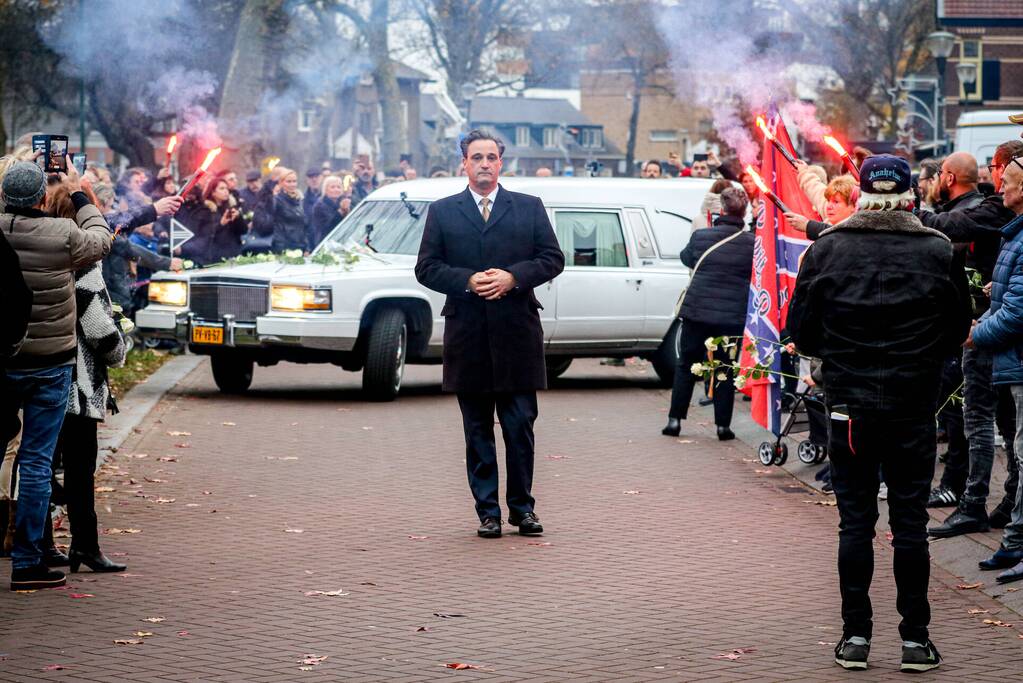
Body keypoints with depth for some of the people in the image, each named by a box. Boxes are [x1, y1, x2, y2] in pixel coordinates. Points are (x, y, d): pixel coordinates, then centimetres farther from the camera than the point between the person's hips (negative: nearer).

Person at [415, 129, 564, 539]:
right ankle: (487, 511, 10)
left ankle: (522, 506, 11)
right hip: (468, 336, 0)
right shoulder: (442, 212, 9)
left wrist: (512, 277, -11)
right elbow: (426, 268, 4)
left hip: (517, 332, 0)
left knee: (520, 425, 0)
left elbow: (553, 259, 5)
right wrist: (468, 281, -12)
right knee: (477, 430, 5)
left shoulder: (529, 208, 9)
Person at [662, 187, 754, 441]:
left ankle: (675, 419, 12)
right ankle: (723, 425, 6)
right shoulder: (752, 242, -7)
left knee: (686, 365, 13)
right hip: (733, 315, 0)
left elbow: (686, 257, 15)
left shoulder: (700, 237, -5)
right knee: (725, 368, 8)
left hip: (696, 311, 0)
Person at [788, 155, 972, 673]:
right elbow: (959, 329, 6)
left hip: (849, 403, 0)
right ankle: (915, 637, 8)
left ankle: (855, 635, 8)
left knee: (855, 521, 6)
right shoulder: (938, 252, -4)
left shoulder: (826, 249, -5)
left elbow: (800, 329, 1)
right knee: (910, 521, 6)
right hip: (914, 407, 0)